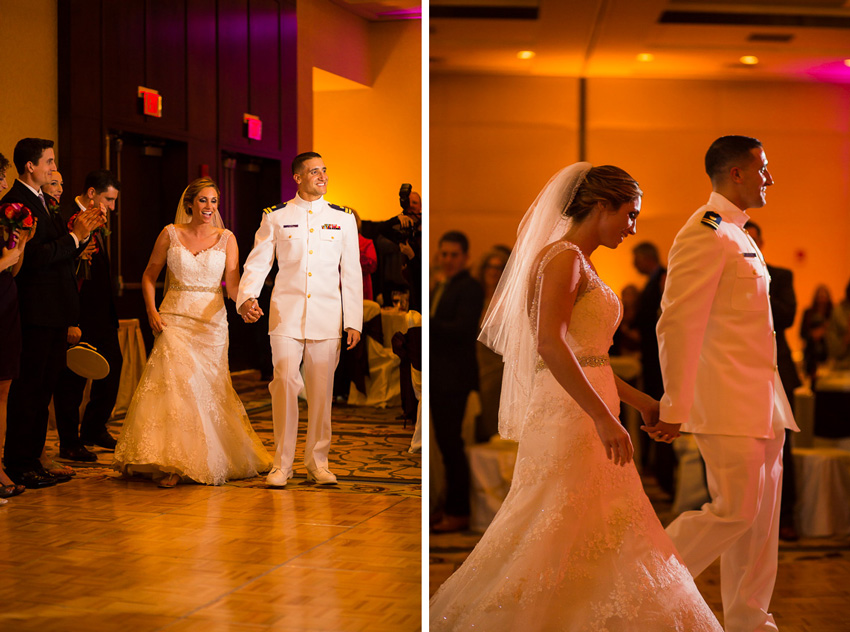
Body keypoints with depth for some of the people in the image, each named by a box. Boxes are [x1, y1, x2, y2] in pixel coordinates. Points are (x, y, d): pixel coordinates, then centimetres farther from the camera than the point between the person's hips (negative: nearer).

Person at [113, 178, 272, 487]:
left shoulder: (226, 238, 3)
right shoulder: (170, 234, 3)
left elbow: (233, 284, -4)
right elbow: (149, 275, 10)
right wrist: (152, 311, -4)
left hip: (211, 322, 1)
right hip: (174, 319, -1)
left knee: (208, 390, 5)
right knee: (173, 382, -15)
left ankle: (212, 460, 20)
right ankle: (169, 463, -13)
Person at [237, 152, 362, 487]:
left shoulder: (343, 219, 10)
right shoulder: (276, 217, 6)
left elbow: (351, 273, 10)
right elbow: (257, 262, 4)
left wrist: (354, 321, 5)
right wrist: (247, 297, -15)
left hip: (327, 316, 1)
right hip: (286, 312, -1)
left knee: (321, 390, 3)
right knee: (285, 384, -10)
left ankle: (317, 462, 14)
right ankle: (282, 463, -1)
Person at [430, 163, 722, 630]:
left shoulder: (582, 264, 19)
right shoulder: (563, 257, -11)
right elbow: (550, 343, -24)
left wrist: (640, 401, 22)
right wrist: (603, 417, -28)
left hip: (586, 413, 10)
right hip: (568, 415, -10)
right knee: (562, 540, -8)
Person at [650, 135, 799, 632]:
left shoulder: (738, 234, 19)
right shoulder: (705, 234, -12)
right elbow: (678, 324, -18)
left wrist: (770, 399, 19)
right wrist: (675, 407, -21)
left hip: (762, 402, 9)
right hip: (728, 403, -9)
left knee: (762, 517, 9)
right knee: (735, 511, -10)